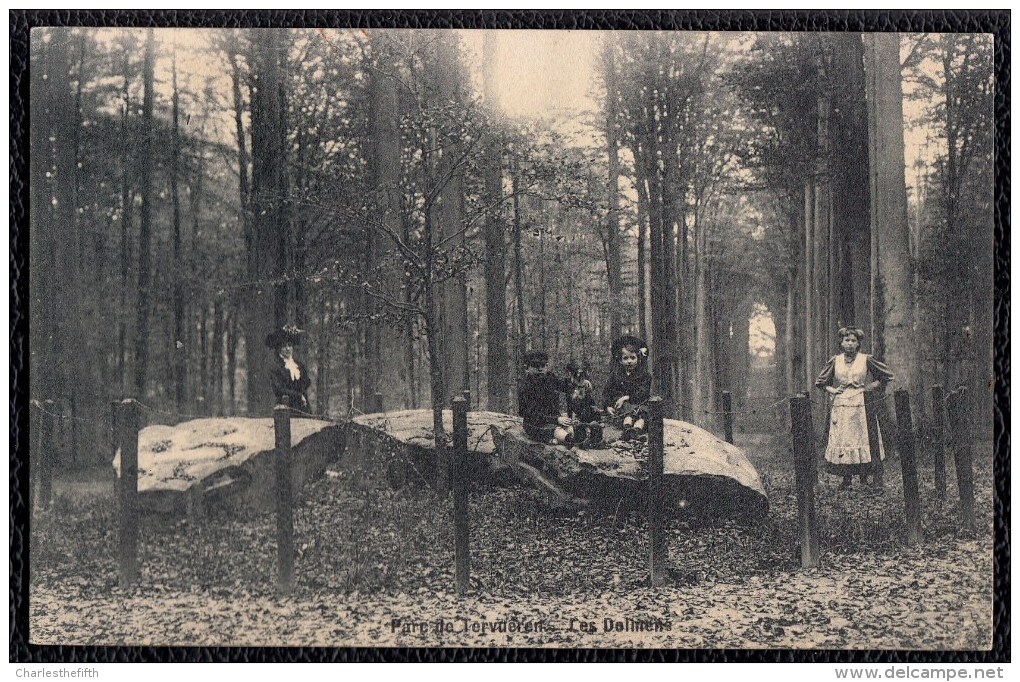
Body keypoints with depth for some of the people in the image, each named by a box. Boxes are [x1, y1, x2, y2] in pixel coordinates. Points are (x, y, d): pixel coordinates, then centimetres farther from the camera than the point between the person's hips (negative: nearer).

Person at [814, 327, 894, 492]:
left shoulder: (866, 360, 1)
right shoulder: (835, 361, 8)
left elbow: (887, 375, 10)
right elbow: (820, 381, 19)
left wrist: (870, 387, 2)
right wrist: (831, 390, 4)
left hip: (863, 408, -2)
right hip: (841, 408, 3)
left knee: (868, 443, -7)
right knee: (841, 442, 0)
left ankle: (877, 481, -4)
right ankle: (847, 479, 10)